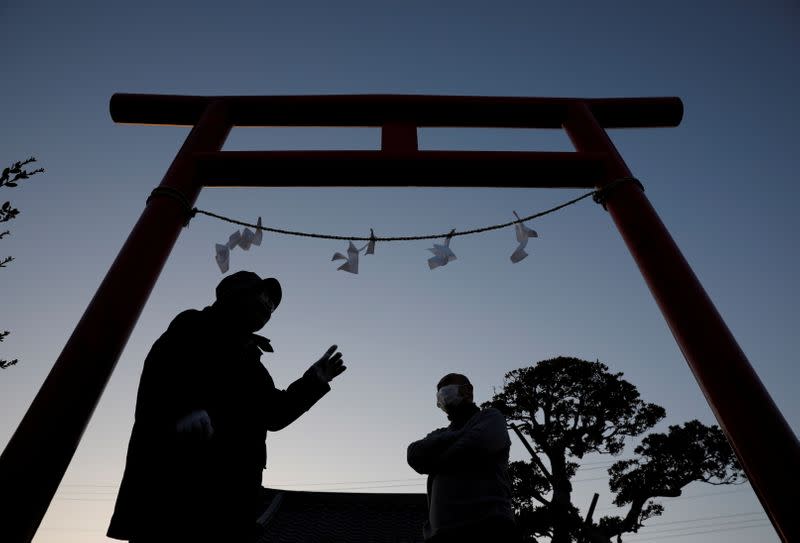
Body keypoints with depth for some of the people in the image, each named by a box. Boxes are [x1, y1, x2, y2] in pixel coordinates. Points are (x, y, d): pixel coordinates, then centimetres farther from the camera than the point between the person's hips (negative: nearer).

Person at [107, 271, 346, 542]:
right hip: (179, 464, -6)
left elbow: (273, 413, 25)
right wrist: (185, 409, -28)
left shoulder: (250, 362, 27)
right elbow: (161, 364, -10)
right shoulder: (195, 325, 8)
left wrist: (314, 381, 19)